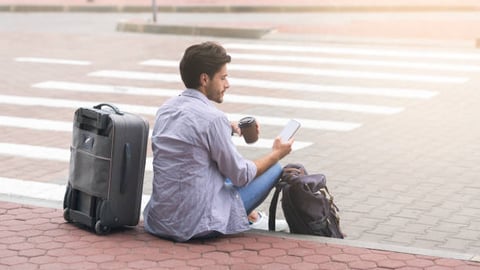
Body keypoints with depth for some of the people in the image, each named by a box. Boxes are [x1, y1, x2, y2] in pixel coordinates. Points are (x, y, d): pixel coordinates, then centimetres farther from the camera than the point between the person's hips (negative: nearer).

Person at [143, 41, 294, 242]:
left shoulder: (165, 109, 6)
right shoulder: (212, 118, -17)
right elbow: (241, 176, -8)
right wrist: (276, 154, 8)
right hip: (195, 225, -8)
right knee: (275, 169, 7)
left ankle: (247, 216, 37)